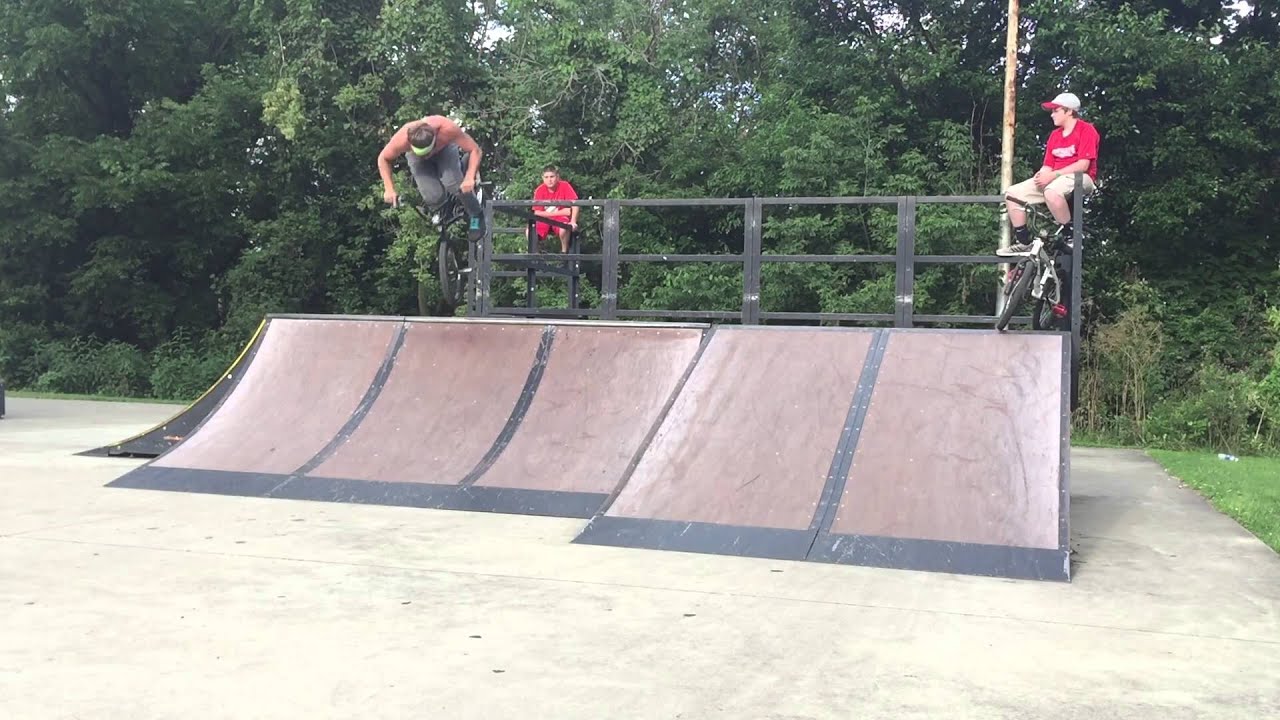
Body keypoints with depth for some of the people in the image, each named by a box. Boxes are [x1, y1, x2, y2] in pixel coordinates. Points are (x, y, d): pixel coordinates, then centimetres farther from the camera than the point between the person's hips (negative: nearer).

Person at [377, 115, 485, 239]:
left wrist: (469, 178, -45)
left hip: (445, 149, 0)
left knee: (453, 184, -29)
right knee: (433, 198, -22)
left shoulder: (447, 129, -42)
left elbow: (475, 150, -32)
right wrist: (389, 189, -25)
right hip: (416, 158, 1)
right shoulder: (402, 139, -38)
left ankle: (476, 215, -2)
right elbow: (383, 159, -18)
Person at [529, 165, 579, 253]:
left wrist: (573, 222, -32)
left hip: (561, 219, -2)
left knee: (563, 228, -37)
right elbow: (537, 213, -12)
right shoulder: (539, 190, -10)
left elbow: (575, 205, -17)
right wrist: (559, 212, -16)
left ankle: (564, 251, -9)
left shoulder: (564, 186, -12)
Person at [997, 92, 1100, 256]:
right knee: (1013, 193, -6)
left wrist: (1053, 175, -23)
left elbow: (1083, 164, -17)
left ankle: (1070, 236, -25)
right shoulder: (1054, 135, 16)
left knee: (1052, 192, -42)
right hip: (1055, 179, 8)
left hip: (1080, 178, -8)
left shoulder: (1086, 130, -7)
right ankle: (1023, 242, -2)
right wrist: (1042, 174, -13)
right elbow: (1048, 165, 12)